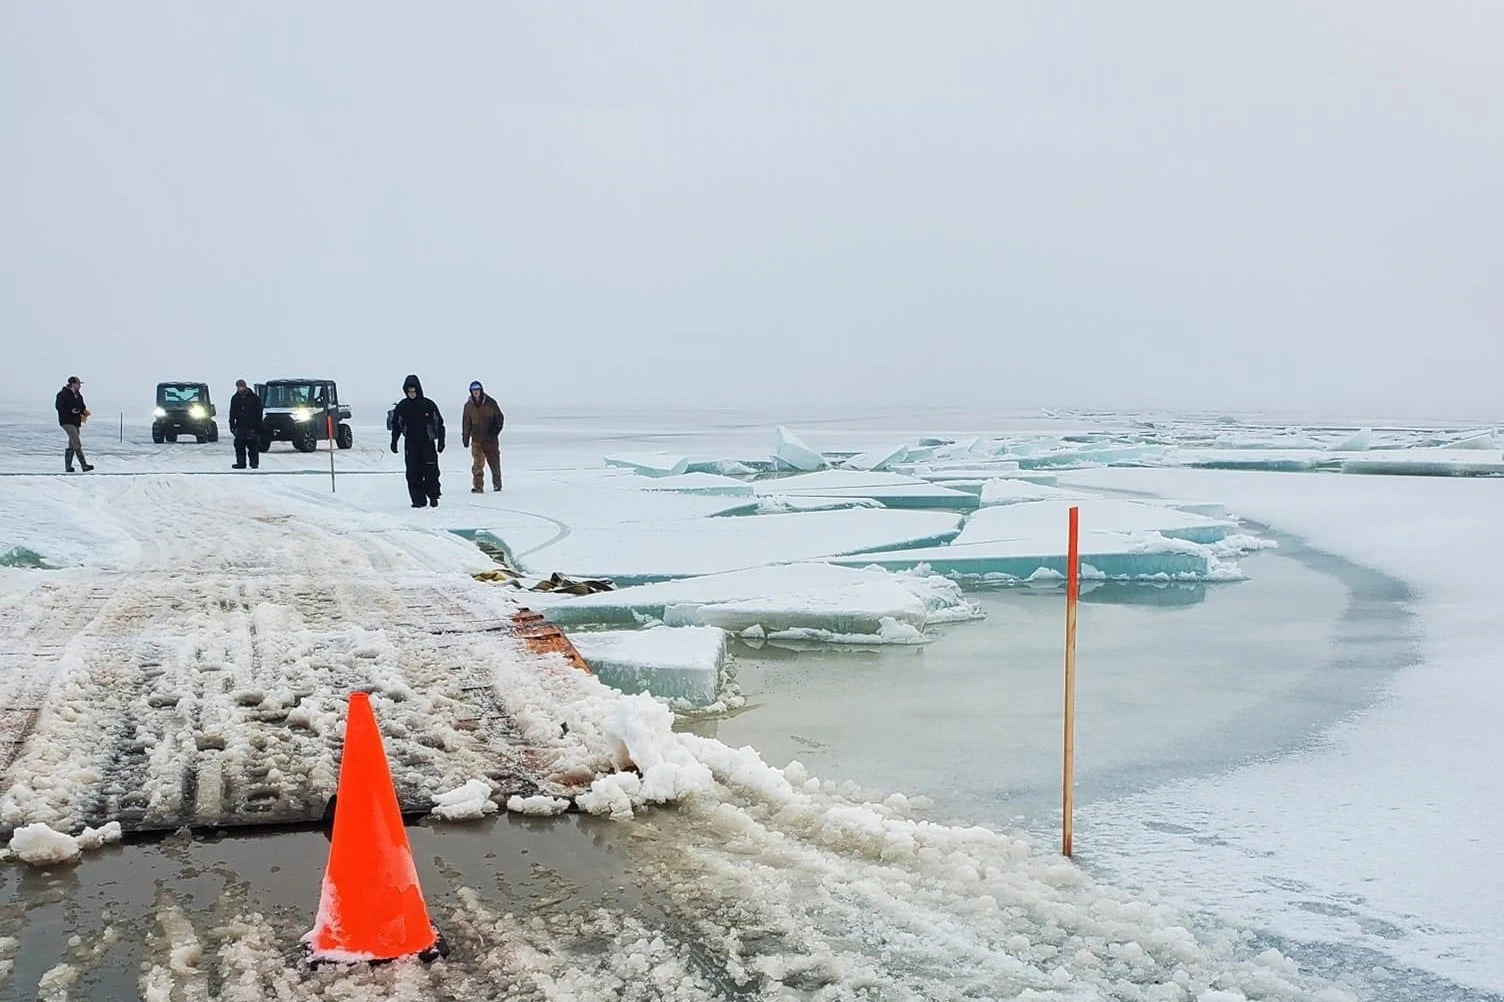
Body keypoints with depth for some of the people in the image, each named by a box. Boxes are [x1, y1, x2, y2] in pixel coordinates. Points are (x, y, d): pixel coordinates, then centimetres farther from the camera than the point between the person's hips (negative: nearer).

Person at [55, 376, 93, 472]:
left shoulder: (78, 395, 15)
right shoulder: (63, 394, -10)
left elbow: (82, 406, 23)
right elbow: (59, 407, -13)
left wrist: (84, 411, 2)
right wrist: (70, 411, -22)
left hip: (76, 422, 9)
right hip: (67, 422, -9)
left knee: (71, 445, 11)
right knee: (77, 444, -15)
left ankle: (68, 466, 16)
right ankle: (84, 465, -18)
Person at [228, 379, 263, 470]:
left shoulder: (254, 398, -1)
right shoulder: (235, 398, 10)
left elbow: (259, 413, -1)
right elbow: (232, 414, 12)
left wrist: (258, 426, -7)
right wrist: (232, 425, 3)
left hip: (251, 427, -3)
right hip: (240, 427, 3)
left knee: (253, 446, -3)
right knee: (239, 446, 1)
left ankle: (254, 463, 3)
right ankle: (240, 463, 6)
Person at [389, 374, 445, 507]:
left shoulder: (428, 405, -2)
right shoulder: (402, 406, 4)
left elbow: (439, 423, 4)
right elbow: (396, 425, 13)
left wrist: (441, 441, 0)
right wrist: (394, 441, 5)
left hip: (428, 443, -2)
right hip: (411, 445, 2)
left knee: (431, 471, -7)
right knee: (413, 474, -2)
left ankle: (433, 496, 7)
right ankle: (418, 499, 3)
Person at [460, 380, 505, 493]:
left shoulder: (490, 403, -2)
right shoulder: (468, 406, 4)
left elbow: (500, 418, 5)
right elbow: (466, 423, 12)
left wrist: (496, 429, -9)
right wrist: (465, 437, 9)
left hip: (491, 438, -1)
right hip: (476, 439, 1)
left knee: (494, 462, 8)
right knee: (477, 463, -10)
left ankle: (497, 484, 25)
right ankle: (478, 486, -9)